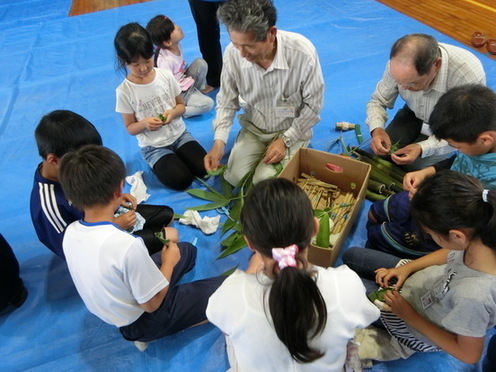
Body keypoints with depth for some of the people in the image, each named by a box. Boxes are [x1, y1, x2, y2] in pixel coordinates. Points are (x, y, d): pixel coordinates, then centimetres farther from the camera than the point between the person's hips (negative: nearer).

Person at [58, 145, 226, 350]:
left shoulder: (70, 232, -13)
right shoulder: (127, 245, -37)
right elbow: (151, 304, -23)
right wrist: (169, 262, -9)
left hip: (110, 310, 7)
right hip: (140, 323, -7)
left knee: (187, 250, 18)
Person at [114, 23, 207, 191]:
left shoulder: (166, 75, -7)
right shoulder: (124, 91, -14)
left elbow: (181, 105, 5)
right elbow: (130, 128, -5)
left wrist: (173, 112, -19)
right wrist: (144, 123, -27)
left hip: (179, 134, 3)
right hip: (153, 147, -2)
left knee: (204, 169, -15)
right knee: (182, 180, -20)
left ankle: (176, 158, 13)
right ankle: (159, 163, 10)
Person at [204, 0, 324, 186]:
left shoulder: (303, 53, -29)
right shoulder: (233, 53, -21)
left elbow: (312, 105, -13)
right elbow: (227, 103, -7)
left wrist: (285, 140, -18)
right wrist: (219, 141, -19)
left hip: (292, 129, -2)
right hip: (254, 128, 3)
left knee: (265, 181, -16)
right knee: (235, 177, -11)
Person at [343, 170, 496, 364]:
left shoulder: (473, 295, -43)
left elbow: (469, 354, -24)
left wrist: (409, 316, -18)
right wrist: (407, 267, -9)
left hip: (418, 327, -6)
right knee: (351, 255, 11)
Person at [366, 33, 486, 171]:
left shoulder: (469, 75, -39)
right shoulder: (399, 63, -28)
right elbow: (378, 101, -12)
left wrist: (422, 148, -41)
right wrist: (376, 129, -33)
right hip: (414, 115, 3)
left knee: (416, 166, -18)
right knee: (380, 154, -8)